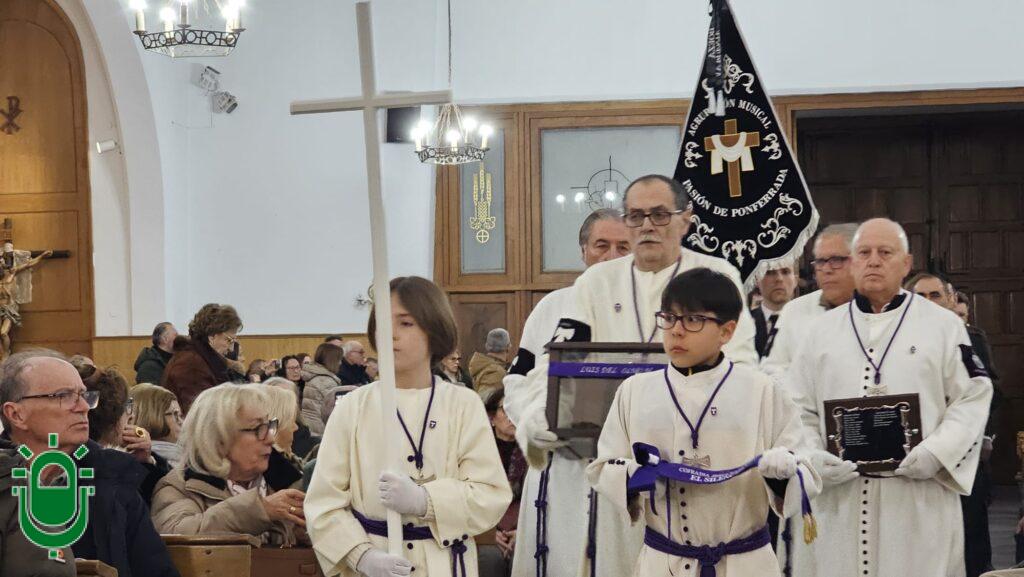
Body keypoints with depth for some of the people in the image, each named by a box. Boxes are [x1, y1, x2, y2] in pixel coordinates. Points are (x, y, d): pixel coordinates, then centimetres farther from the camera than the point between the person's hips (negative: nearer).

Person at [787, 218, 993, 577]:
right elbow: (799, 410, 9)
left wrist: (936, 453, -13)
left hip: (918, 499, -2)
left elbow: (972, 398, 2)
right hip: (836, 499, 2)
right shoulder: (823, 330, 13)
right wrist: (812, 458, -8)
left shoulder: (944, 326, 7)